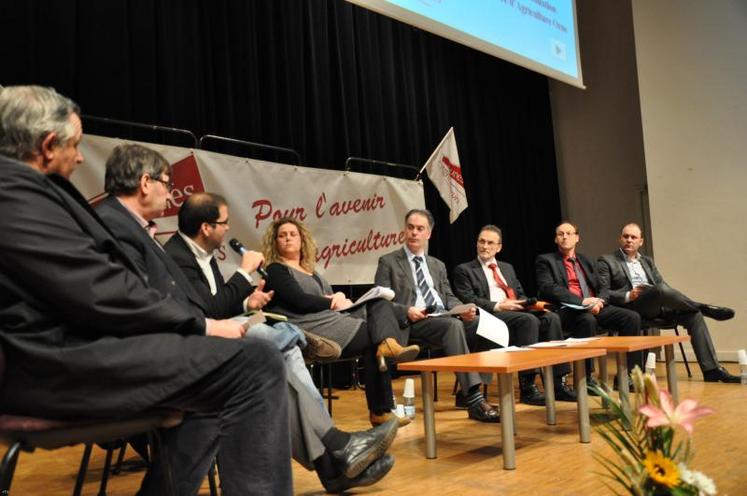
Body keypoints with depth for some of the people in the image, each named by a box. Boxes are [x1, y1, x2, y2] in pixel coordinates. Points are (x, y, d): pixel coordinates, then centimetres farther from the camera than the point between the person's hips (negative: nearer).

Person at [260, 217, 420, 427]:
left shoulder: (309, 270, 27)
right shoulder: (276, 270, 2)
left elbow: (329, 296, 20)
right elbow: (300, 301, -13)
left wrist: (339, 296, -4)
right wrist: (334, 303, -4)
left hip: (335, 318, 8)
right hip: (314, 327, -8)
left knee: (380, 302, -11)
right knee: (373, 339, -19)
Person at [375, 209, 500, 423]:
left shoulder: (438, 265, 26)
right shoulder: (388, 262, 10)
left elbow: (449, 298, 18)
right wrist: (406, 311, -19)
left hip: (443, 317, 6)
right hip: (411, 323, -6)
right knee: (453, 325, -35)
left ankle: (466, 392, -14)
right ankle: (474, 400, -38)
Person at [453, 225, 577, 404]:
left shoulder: (507, 268, 27)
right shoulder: (464, 270, 8)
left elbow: (520, 295, 23)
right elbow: (467, 300, -5)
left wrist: (531, 303, 0)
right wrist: (497, 306, -16)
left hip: (517, 312, 6)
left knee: (551, 318, -22)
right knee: (529, 320, -33)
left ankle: (558, 384, -24)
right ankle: (527, 388, -32)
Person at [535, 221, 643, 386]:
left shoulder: (585, 261, 24)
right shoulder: (545, 260, 7)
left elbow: (602, 288, 19)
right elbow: (548, 288, -9)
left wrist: (599, 300, -7)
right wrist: (582, 301, -18)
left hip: (594, 306, 6)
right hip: (566, 310, -6)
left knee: (632, 317, -15)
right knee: (588, 320, -37)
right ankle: (585, 379, -28)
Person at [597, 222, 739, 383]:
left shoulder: (647, 261, 27)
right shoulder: (606, 261, 8)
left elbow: (661, 284, 20)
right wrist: (628, 296, -16)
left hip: (656, 306, 6)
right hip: (631, 308, -6)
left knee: (693, 315, -19)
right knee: (661, 289, -34)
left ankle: (711, 369, -20)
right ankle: (705, 308, -11)